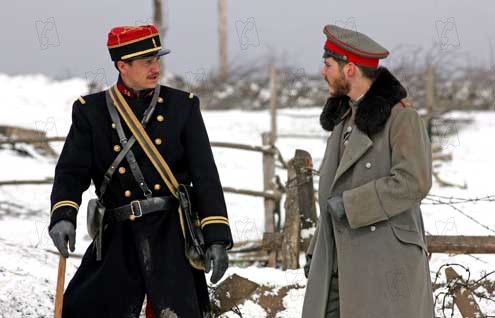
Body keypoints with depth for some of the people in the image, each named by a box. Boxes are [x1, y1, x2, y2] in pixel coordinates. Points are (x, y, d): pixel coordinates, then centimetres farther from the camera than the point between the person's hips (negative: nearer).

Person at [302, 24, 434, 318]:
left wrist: (350, 205, -15)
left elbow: (414, 182, -18)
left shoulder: (401, 115, -7)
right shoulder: (344, 116, 19)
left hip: (385, 262, -8)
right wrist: (316, 250, 17)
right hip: (338, 264, 8)